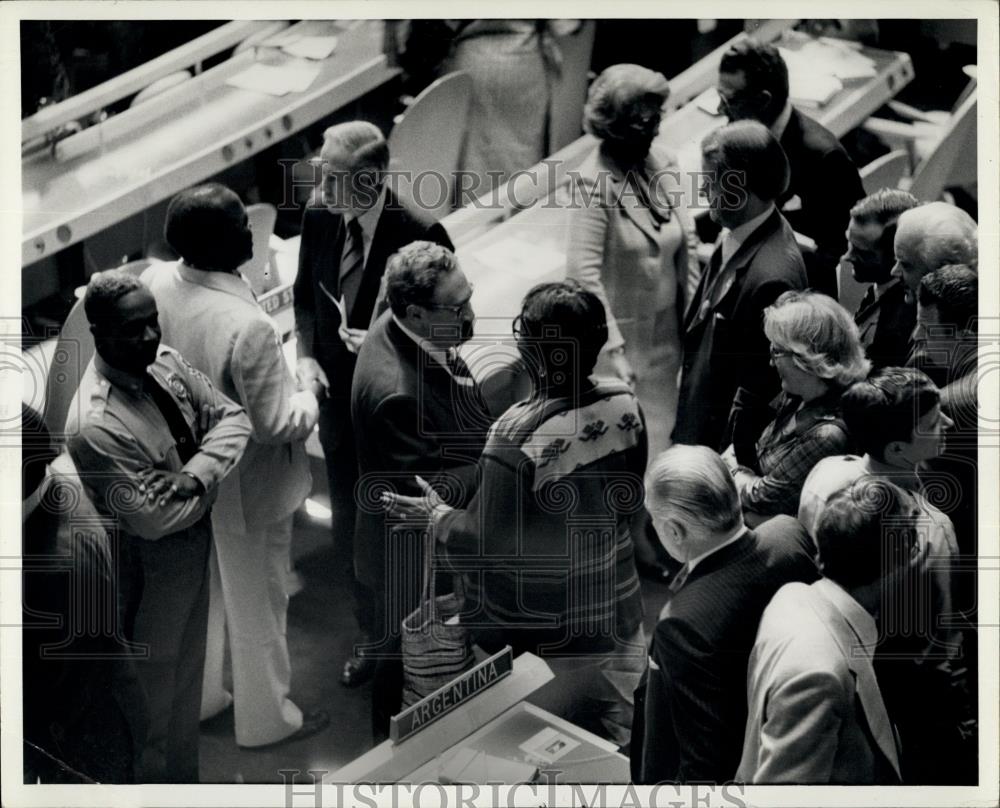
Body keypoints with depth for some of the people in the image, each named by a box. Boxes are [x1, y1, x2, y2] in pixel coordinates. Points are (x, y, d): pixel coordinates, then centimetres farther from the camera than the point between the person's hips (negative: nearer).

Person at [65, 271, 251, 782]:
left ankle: (184, 774, 48)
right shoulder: (97, 425, -32)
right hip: (147, 571, -8)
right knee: (152, 689, 13)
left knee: (188, 669, 27)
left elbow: (231, 418, -6)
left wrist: (195, 475, -24)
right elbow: (153, 518, -28)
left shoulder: (164, 360, -9)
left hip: (193, 547, 8)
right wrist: (208, 483, -13)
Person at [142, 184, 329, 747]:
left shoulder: (154, 284, -14)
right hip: (244, 487, -7)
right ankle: (266, 717, 35)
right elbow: (276, 425, -25)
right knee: (257, 605, 15)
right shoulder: (248, 327, -35)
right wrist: (312, 394, -8)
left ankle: (196, 696, 46)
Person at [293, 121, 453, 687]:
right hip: (339, 397, 5)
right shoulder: (320, 217, -7)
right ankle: (375, 633, 37)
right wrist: (307, 356, -6)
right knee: (349, 524, 16)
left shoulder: (421, 236, -23)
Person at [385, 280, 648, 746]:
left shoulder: (518, 436, -28)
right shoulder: (625, 406, -10)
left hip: (540, 641, -6)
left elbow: (484, 543, -20)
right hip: (615, 616, 6)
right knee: (612, 739, 22)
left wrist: (436, 516, -2)